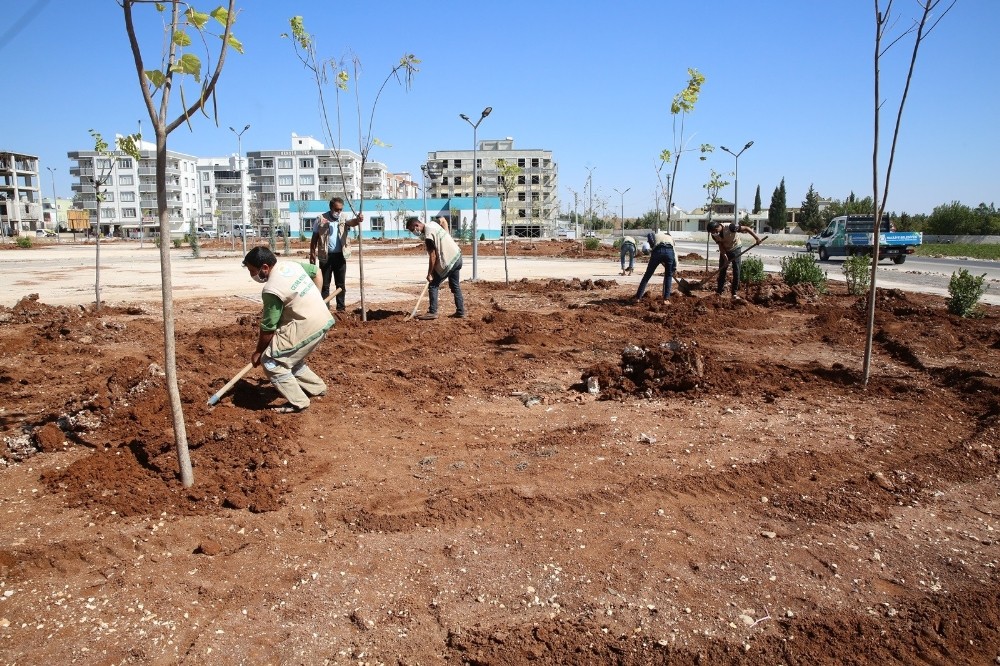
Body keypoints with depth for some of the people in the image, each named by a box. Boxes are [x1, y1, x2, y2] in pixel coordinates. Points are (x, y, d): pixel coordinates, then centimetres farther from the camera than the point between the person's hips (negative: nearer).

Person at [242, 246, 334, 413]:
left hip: (307, 326, -9)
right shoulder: (292, 265, 5)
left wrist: (258, 352, 4)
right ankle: (316, 387, 32)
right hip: (323, 320, 10)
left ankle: (298, 403, 0)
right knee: (289, 356, 24)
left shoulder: (271, 290, -19)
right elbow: (316, 272, 24)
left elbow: (268, 328, -12)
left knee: (270, 361, -3)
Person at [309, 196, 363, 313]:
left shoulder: (343, 219, 3)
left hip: (340, 255, 2)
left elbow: (352, 222, -20)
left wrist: (358, 219, -45)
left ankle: (341, 307, 15)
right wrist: (312, 254, -1)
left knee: (341, 284, 7)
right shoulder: (321, 219, -1)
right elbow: (314, 238, 3)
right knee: (325, 284, 4)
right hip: (325, 256, -1)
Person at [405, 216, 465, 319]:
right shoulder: (432, 224, 7)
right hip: (457, 256, 9)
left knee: (433, 285, -1)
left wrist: (429, 274, -10)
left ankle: (432, 312, 1)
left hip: (448, 261, -9)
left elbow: (432, 256, -18)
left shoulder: (428, 236, -20)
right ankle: (460, 312, 20)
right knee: (455, 286, 16)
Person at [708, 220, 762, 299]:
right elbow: (721, 246, -13)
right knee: (722, 270, 6)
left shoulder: (730, 227, -32)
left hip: (735, 249, -4)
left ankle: (735, 292, 0)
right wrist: (725, 259, -21)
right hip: (725, 250, 4)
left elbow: (746, 228, -26)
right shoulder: (714, 235, -17)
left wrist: (756, 237, -32)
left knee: (736, 271, -5)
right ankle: (719, 291, 14)